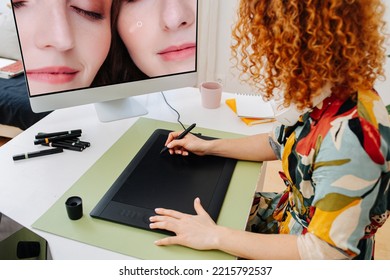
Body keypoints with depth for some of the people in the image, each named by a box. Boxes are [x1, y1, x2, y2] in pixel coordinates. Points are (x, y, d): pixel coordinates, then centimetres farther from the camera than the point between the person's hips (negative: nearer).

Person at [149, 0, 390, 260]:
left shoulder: (349, 134, -37)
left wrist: (216, 236, -28)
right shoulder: (327, 97, -11)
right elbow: (279, 144, 7)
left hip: (308, 255, -6)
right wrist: (208, 146, 6)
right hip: (293, 214, 7)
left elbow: (326, 253, -32)